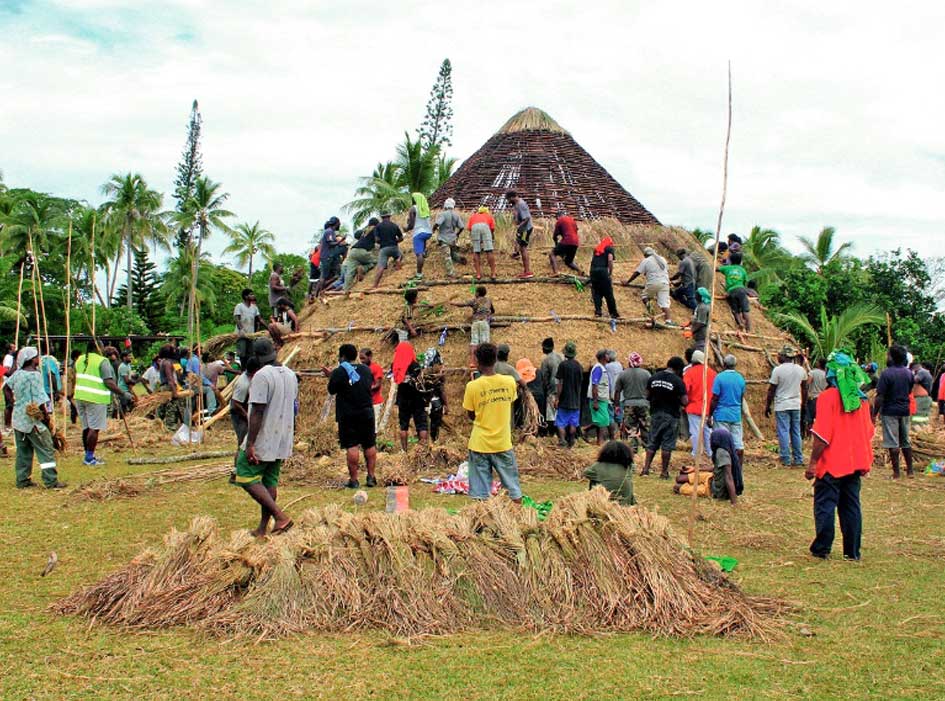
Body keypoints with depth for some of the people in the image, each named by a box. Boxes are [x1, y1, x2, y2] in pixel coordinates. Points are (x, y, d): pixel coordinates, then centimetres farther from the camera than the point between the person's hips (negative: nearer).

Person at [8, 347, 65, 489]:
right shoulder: (34, 375, -15)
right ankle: (51, 481, -6)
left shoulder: (17, 374, 6)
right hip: (33, 419, -8)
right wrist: (46, 415, -7)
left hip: (18, 418, 8)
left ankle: (22, 480, 17)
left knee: (23, 450, 14)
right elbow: (39, 399, -16)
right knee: (46, 450, -3)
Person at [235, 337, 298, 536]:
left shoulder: (262, 376, -17)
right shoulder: (291, 375, 9)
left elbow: (258, 411, -22)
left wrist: (250, 444, -20)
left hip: (263, 440, -8)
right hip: (282, 442, 8)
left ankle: (280, 516, -10)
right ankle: (263, 528, 16)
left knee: (248, 478, 0)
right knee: (270, 481, 13)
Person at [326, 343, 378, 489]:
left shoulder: (339, 372, -10)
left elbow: (332, 391, -4)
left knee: (351, 447, -3)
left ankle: (353, 480, -3)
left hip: (347, 415, -4)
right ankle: (371, 477, 14)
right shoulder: (366, 369, 7)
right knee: (370, 445, 12)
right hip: (367, 413, 4)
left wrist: (330, 377, 12)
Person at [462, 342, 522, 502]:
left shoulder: (473, 386, -13)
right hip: (503, 443, 2)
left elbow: (471, 415, -2)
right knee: (512, 483, 14)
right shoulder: (509, 382, -6)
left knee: (480, 490, 5)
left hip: (480, 444, -2)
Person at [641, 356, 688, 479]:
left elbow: (647, 396, 9)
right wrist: (676, 400, 6)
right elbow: (685, 402, -14)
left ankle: (646, 468, 9)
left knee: (652, 443, 13)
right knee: (667, 445, 3)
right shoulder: (678, 381, -12)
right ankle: (664, 472, 7)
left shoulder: (653, 378, 3)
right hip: (671, 416, -4)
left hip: (655, 413, 4)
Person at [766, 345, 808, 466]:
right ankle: (798, 459, 13)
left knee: (783, 432, -1)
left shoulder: (778, 370, -12)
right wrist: (804, 402, 27)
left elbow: (771, 390, -8)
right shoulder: (801, 370, 4)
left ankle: (786, 459, -1)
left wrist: (767, 406, 0)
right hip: (796, 405, 5)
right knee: (796, 432, 11)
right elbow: (805, 388, 15)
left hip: (782, 406, -5)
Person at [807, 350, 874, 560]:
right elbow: (868, 432, 13)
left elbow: (822, 435, -17)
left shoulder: (828, 397, -13)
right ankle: (852, 552, 12)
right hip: (855, 463, 6)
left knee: (825, 505, 3)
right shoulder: (861, 398, 7)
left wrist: (813, 462, -12)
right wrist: (865, 462, 21)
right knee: (851, 506, 10)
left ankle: (822, 549, 6)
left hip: (832, 464, -6)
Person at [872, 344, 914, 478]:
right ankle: (910, 470, 19)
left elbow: (880, 397, -17)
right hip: (905, 411, 6)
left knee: (893, 443, -1)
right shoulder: (909, 373, 4)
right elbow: (909, 392, 16)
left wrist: (874, 414, -12)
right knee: (906, 441, 15)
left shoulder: (887, 373, -15)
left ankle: (896, 472, 1)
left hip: (890, 411, -6)